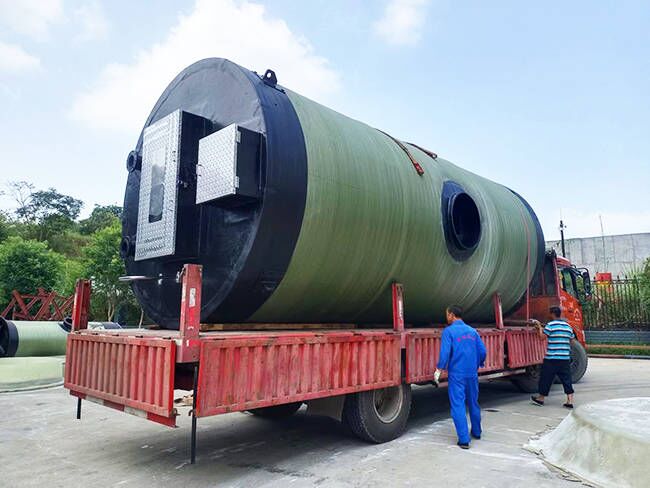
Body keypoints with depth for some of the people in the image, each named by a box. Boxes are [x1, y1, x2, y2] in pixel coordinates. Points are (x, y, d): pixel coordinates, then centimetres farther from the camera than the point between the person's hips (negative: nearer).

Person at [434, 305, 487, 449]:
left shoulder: (449, 331, -9)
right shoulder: (472, 331, 7)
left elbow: (445, 352, -18)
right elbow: (482, 351, 7)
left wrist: (439, 369, -9)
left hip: (456, 374, -5)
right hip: (472, 374, 6)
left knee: (458, 406, 0)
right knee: (473, 403, 20)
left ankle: (464, 440, -2)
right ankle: (476, 432, 35)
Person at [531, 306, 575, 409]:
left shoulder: (551, 325, -10)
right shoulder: (568, 326, 10)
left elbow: (542, 336, -11)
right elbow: (572, 340, 18)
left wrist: (539, 326, 1)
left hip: (551, 358, -5)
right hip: (565, 358, 5)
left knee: (546, 378, 7)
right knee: (566, 379, 9)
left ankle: (540, 398, 18)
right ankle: (570, 401, 5)